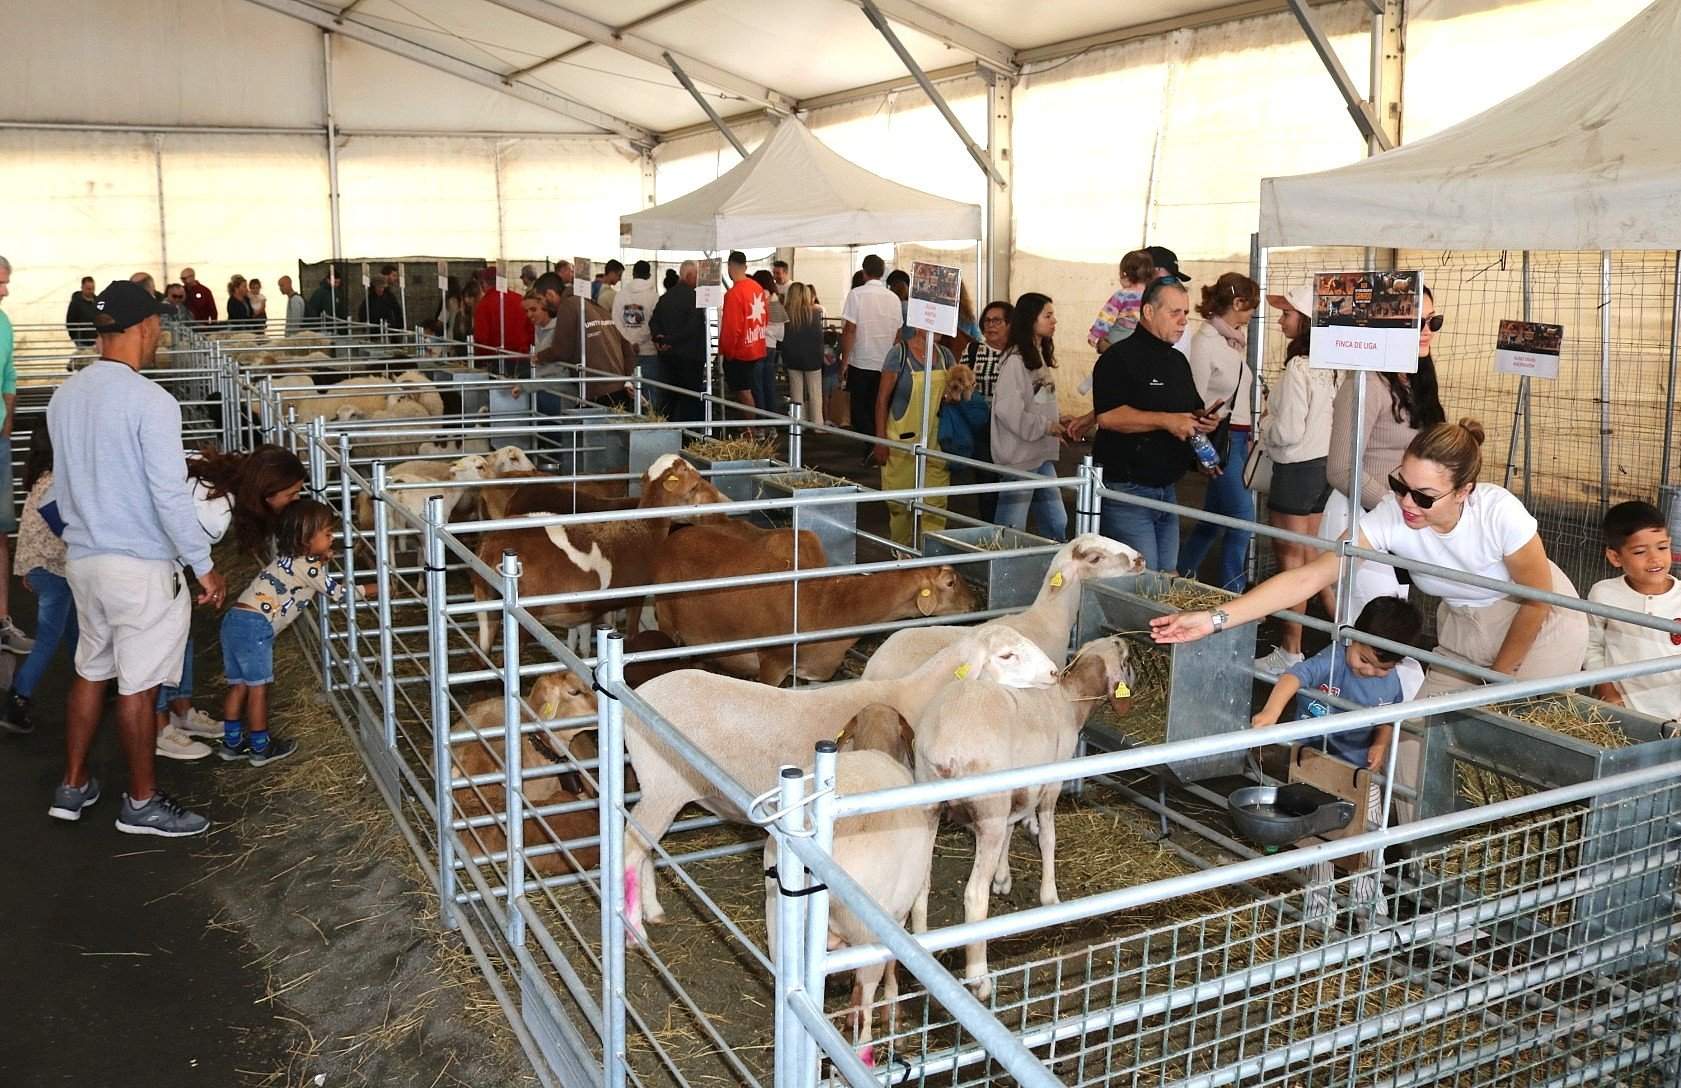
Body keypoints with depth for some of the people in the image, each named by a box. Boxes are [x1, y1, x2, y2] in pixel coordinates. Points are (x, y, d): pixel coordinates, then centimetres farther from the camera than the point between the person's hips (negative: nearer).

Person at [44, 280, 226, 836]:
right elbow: (170, 496, -21)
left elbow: (61, 486, 14)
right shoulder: (150, 402, -20)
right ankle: (142, 803, 17)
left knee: (89, 672, 20)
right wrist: (203, 566, -12)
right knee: (137, 686, 4)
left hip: (82, 557, 7)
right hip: (142, 566, -7)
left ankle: (73, 787, 31)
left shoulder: (64, 396, 4)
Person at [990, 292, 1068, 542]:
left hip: (1042, 454, 9)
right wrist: (1045, 426, -15)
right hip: (1019, 455, -9)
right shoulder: (1015, 360, -16)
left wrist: (1056, 423, 5)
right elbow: (1007, 410, -22)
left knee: (1057, 524, 12)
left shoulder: (1040, 356, 13)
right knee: (1012, 530, -2)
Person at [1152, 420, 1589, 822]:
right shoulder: (1392, 517, -28)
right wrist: (1215, 619, -42)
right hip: (1462, 627, 4)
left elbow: (1537, 601, -20)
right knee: (1418, 731, -6)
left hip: (1539, 625, -3)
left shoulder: (1499, 512, -34)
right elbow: (1309, 577, -33)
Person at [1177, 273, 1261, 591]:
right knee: (1242, 519, -8)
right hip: (1221, 437, -8)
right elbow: (1196, 401, -13)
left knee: (1215, 517, 14)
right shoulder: (1205, 342, -12)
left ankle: (1180, 578, 28)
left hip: (1239, 437, 8)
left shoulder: (1236, 338, 12)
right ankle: (1230, 595, 0)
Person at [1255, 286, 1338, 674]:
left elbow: (1288, 432, -21)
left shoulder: (1297, 368, -20)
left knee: (1290, 559, -1)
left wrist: (1265, 422, -2)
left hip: (1296, 470, -9)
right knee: (1307, 554, 17)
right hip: (1322, 464, 9)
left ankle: (1289, 651, 6)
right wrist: (1275, 419, 14)